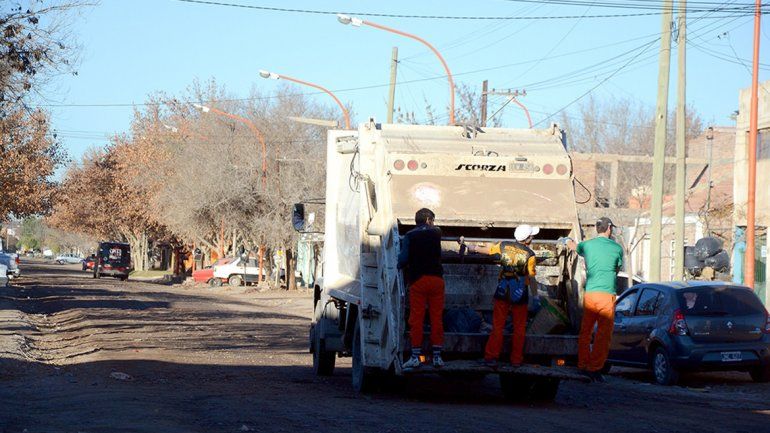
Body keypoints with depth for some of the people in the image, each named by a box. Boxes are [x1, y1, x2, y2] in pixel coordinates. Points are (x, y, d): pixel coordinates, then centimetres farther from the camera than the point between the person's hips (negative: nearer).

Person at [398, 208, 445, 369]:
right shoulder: (436, 233, 8)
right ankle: (437, 357, 5)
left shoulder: (409, 236, 0)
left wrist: (399, 265, 13)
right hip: (436, 279, 2)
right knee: (437, 318, 6)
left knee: (416, 318, 0)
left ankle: (416, 356, -4)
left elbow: (404, 259, -8)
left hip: (417, 280, -2)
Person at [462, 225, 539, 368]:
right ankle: (516, 360, 14)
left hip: (503, 292, 2)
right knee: (519, 328, 11)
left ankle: (491, 358, 2)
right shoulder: (530, 255, -10)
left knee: (497, 326, 7)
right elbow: (531, 278, -8)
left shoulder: (504, 246, -2)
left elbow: (484, 250, 10)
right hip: (520, 294, -2)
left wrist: (465, 245, 23)